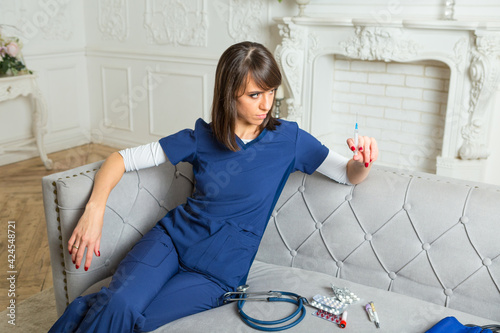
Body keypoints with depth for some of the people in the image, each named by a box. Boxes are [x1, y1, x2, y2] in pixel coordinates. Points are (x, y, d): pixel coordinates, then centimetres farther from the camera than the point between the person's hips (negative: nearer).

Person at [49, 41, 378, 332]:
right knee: (121, 305, -28)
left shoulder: (288, 138, -3)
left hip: (219, 271, -1)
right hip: (173, 238, 1)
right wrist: (95, 209, -15)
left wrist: (362, 163, -25)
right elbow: (121, 159, 2)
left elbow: (349, 175, 0)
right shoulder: (202, 138, -1)